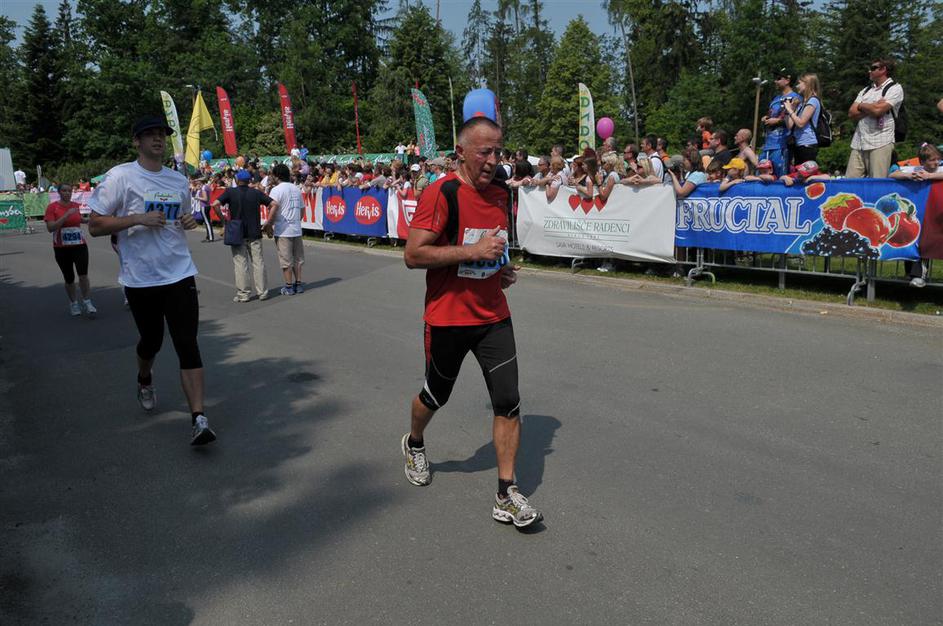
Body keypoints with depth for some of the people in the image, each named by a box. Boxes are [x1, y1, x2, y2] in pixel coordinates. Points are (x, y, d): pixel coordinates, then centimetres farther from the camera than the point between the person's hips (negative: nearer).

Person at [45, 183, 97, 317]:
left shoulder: (76, 205, 4)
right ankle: (73, 303, 29)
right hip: (61, 249, -2)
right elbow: (50, 228, -20)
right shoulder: (52, 207, -8)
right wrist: (67, 215, -25)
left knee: (83, 276, -11)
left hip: (79, 246, 2)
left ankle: (87, 302, 4)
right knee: (69, 279, 9)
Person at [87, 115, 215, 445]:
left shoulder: (179, 180, 9)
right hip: (140, 279, -2)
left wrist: (189, 221, 2)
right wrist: (137, 219, -19)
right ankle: (145, 380, 50)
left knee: (188, 345, -8)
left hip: (179, 274, 2)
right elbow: (94, 225, -7)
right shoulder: (119, 176, -5)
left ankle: (199, 419, -11)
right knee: (151, 340, 15)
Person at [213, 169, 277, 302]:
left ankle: (242, 294, 4)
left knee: (240, 264, 3)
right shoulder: (256, 193, 4)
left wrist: (223, 218, -4)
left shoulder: (230, 192, -3)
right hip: (254, 233, 2)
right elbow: (274, 204, -1)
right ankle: (262, 292, 10)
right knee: (258, 262, 8)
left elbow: (215, 204, -16)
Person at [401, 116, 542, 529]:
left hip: (494, 317, 5)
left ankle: (506, 497, 8)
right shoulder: (441, 193, -15)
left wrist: (503, 269, 6)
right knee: (436, 397, 15)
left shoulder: (500, 193, 7)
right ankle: (414, 444, 48)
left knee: (508, 402, -3)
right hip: (447, 319, -5)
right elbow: (413, 255, -20)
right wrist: (473, 251, -24)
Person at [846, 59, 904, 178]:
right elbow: (851, 114, 9)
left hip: (880, 142, -6)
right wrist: (872, 107, -4)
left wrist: (861, 106, 5)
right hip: (858, 142, 6)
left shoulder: (895, 88, 2)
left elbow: (878, 110, -13)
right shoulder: (865, 90, 21)